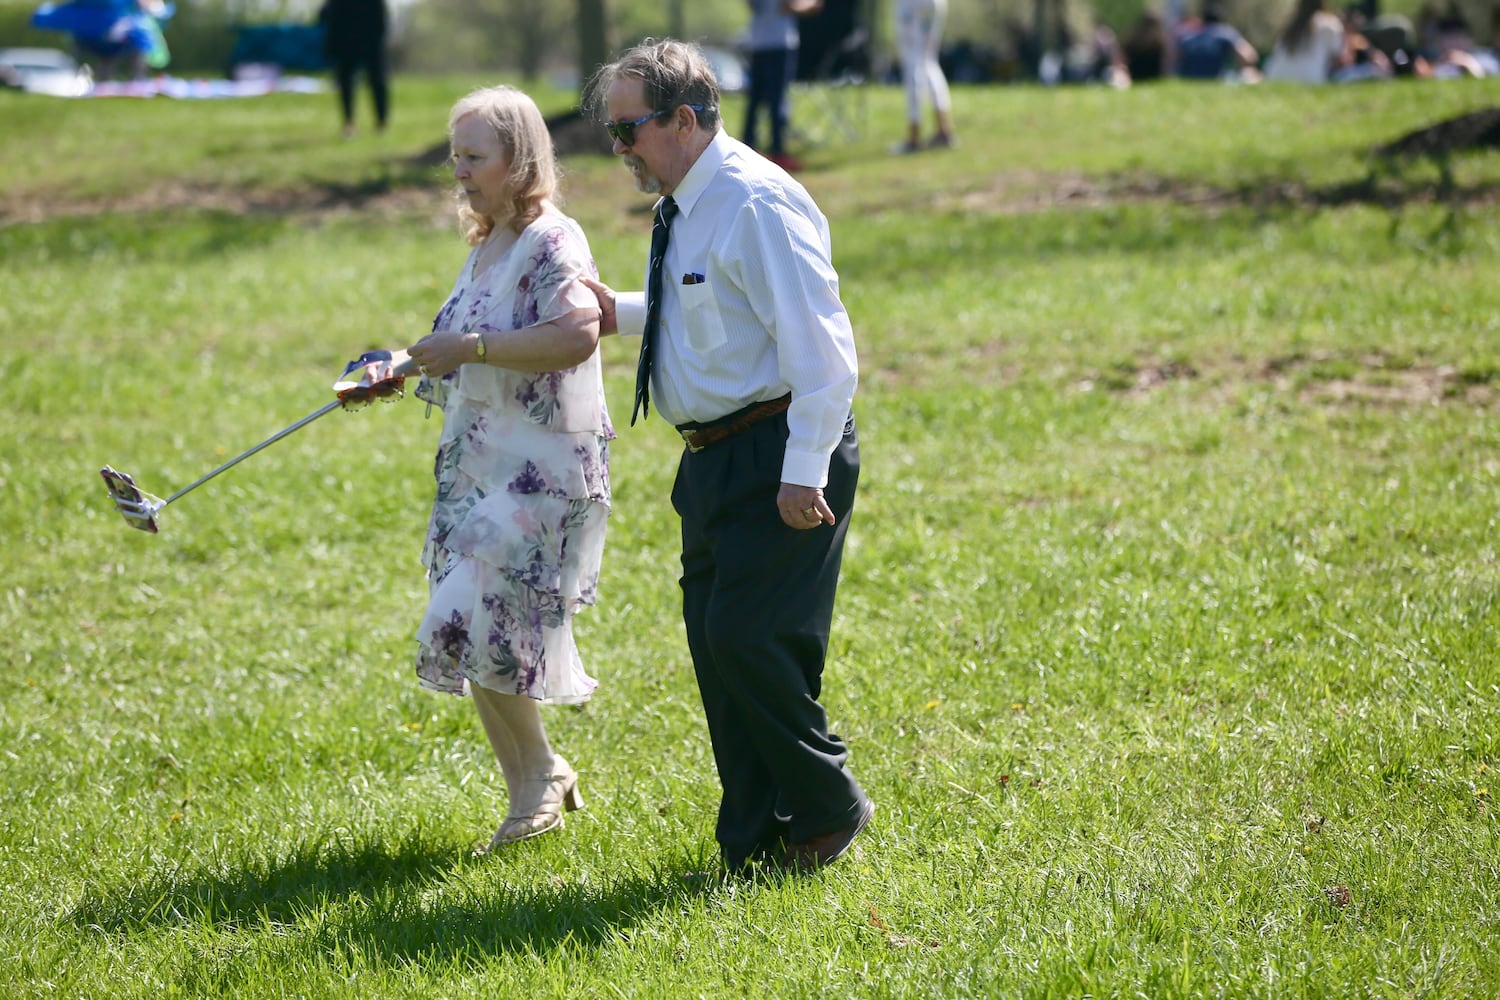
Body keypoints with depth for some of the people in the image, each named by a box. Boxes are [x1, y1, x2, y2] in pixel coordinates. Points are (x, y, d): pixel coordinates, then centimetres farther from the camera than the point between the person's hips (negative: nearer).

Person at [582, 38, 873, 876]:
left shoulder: (756, 205, -19)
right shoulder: (687, 206, 11)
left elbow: (820, 346, -21)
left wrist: (803, 474, -24)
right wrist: (623, 313, 11)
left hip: (778, 455, -10)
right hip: (716, 459, 10)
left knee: (750, 641, -11)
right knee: (717, 647, 11)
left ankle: (827, 811, 9)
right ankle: (754, 841, 21)